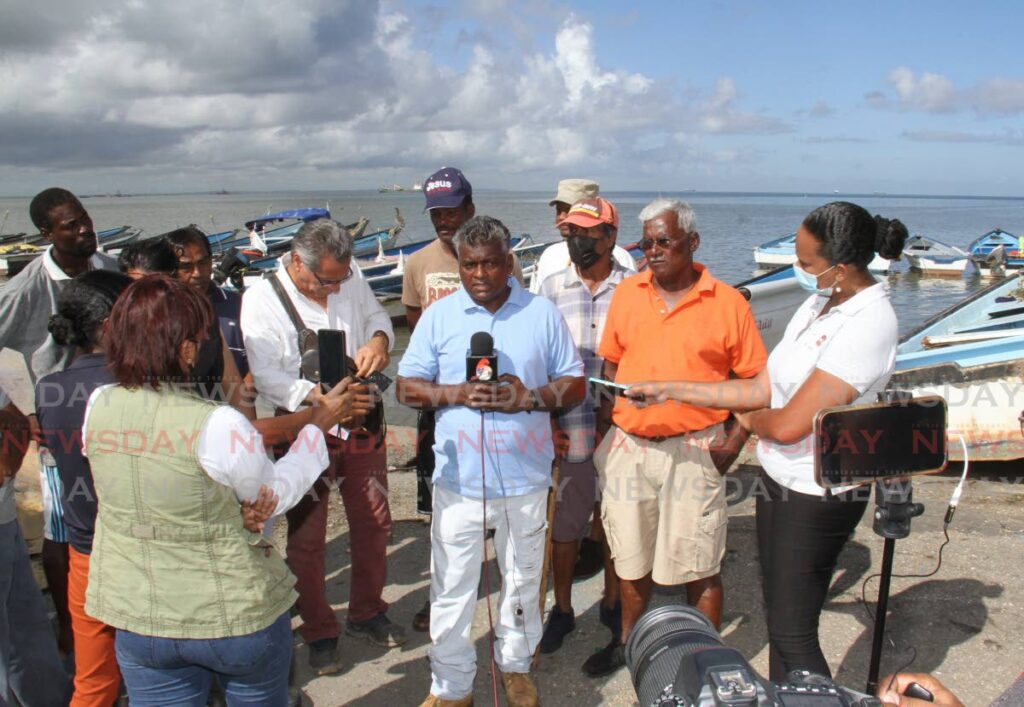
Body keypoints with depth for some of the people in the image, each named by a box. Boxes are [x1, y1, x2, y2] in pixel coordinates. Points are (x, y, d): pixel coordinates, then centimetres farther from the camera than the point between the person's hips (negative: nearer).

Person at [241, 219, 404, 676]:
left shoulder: (349, 280, -1)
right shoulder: (261, 299, -14)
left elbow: (377, 316, 15)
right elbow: (266, 376, -18)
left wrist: (379, 339, -10)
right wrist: (320, 397, -31)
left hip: (361, 422, 4)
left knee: (373, 524, 15)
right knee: (306, 539, 7)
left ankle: (366, 613, 36)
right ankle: (319, 633, 27)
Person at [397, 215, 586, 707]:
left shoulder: (542, 313, 2)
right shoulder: (439, 316, 2)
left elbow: (575, 384, 3)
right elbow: (406, 387, 2)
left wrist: (530, 397, -16)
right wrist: (456, 393, -16)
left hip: (526, 477, 1)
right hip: (459, 479, 0)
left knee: (522, 581, 17)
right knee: (451, 589, 6)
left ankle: (515, 665, 40)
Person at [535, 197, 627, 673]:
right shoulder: (552, 288, 2)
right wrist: (548, 421, -3)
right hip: (568, 427, 1)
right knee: (564, 524, 9)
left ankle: (612, 602, 35)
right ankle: (562, 609, 29)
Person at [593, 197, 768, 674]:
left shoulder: (727, 302, -5)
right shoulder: (626, 293, 5)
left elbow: (754, 380, -2)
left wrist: (734, 441, -10)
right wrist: (605, 425, 3)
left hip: (692, 451, -3)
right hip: (627, 447, 4)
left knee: (698, 566, 5)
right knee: (632, 558, 18)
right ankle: (628, 641, 38)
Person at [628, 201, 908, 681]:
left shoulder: (869, 323, -23)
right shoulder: (820, 304, 4)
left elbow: (789, 425, -24)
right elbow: (764, 388, 5)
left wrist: (750, 420, -2)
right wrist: (671, 390, 4)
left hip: (816, 496, -8)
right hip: (779, 481, 8)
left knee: (793, 636, 4)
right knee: (778, 618, 19)